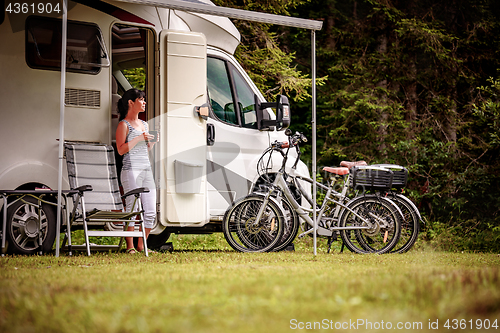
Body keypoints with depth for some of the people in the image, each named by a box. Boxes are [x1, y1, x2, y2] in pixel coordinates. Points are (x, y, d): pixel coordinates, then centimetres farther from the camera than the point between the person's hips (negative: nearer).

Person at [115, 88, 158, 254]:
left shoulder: (144, 124, 21)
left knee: (151, 211, 2)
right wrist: (139, 139, -14)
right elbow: (121, 150, -9)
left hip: (147, 169, 7)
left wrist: (152, 142, 9)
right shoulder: (124, 124, -1)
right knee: (131, 208, -7)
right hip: (131, 170, -7)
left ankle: (141, 245, 11)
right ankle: (130, 246, -1)